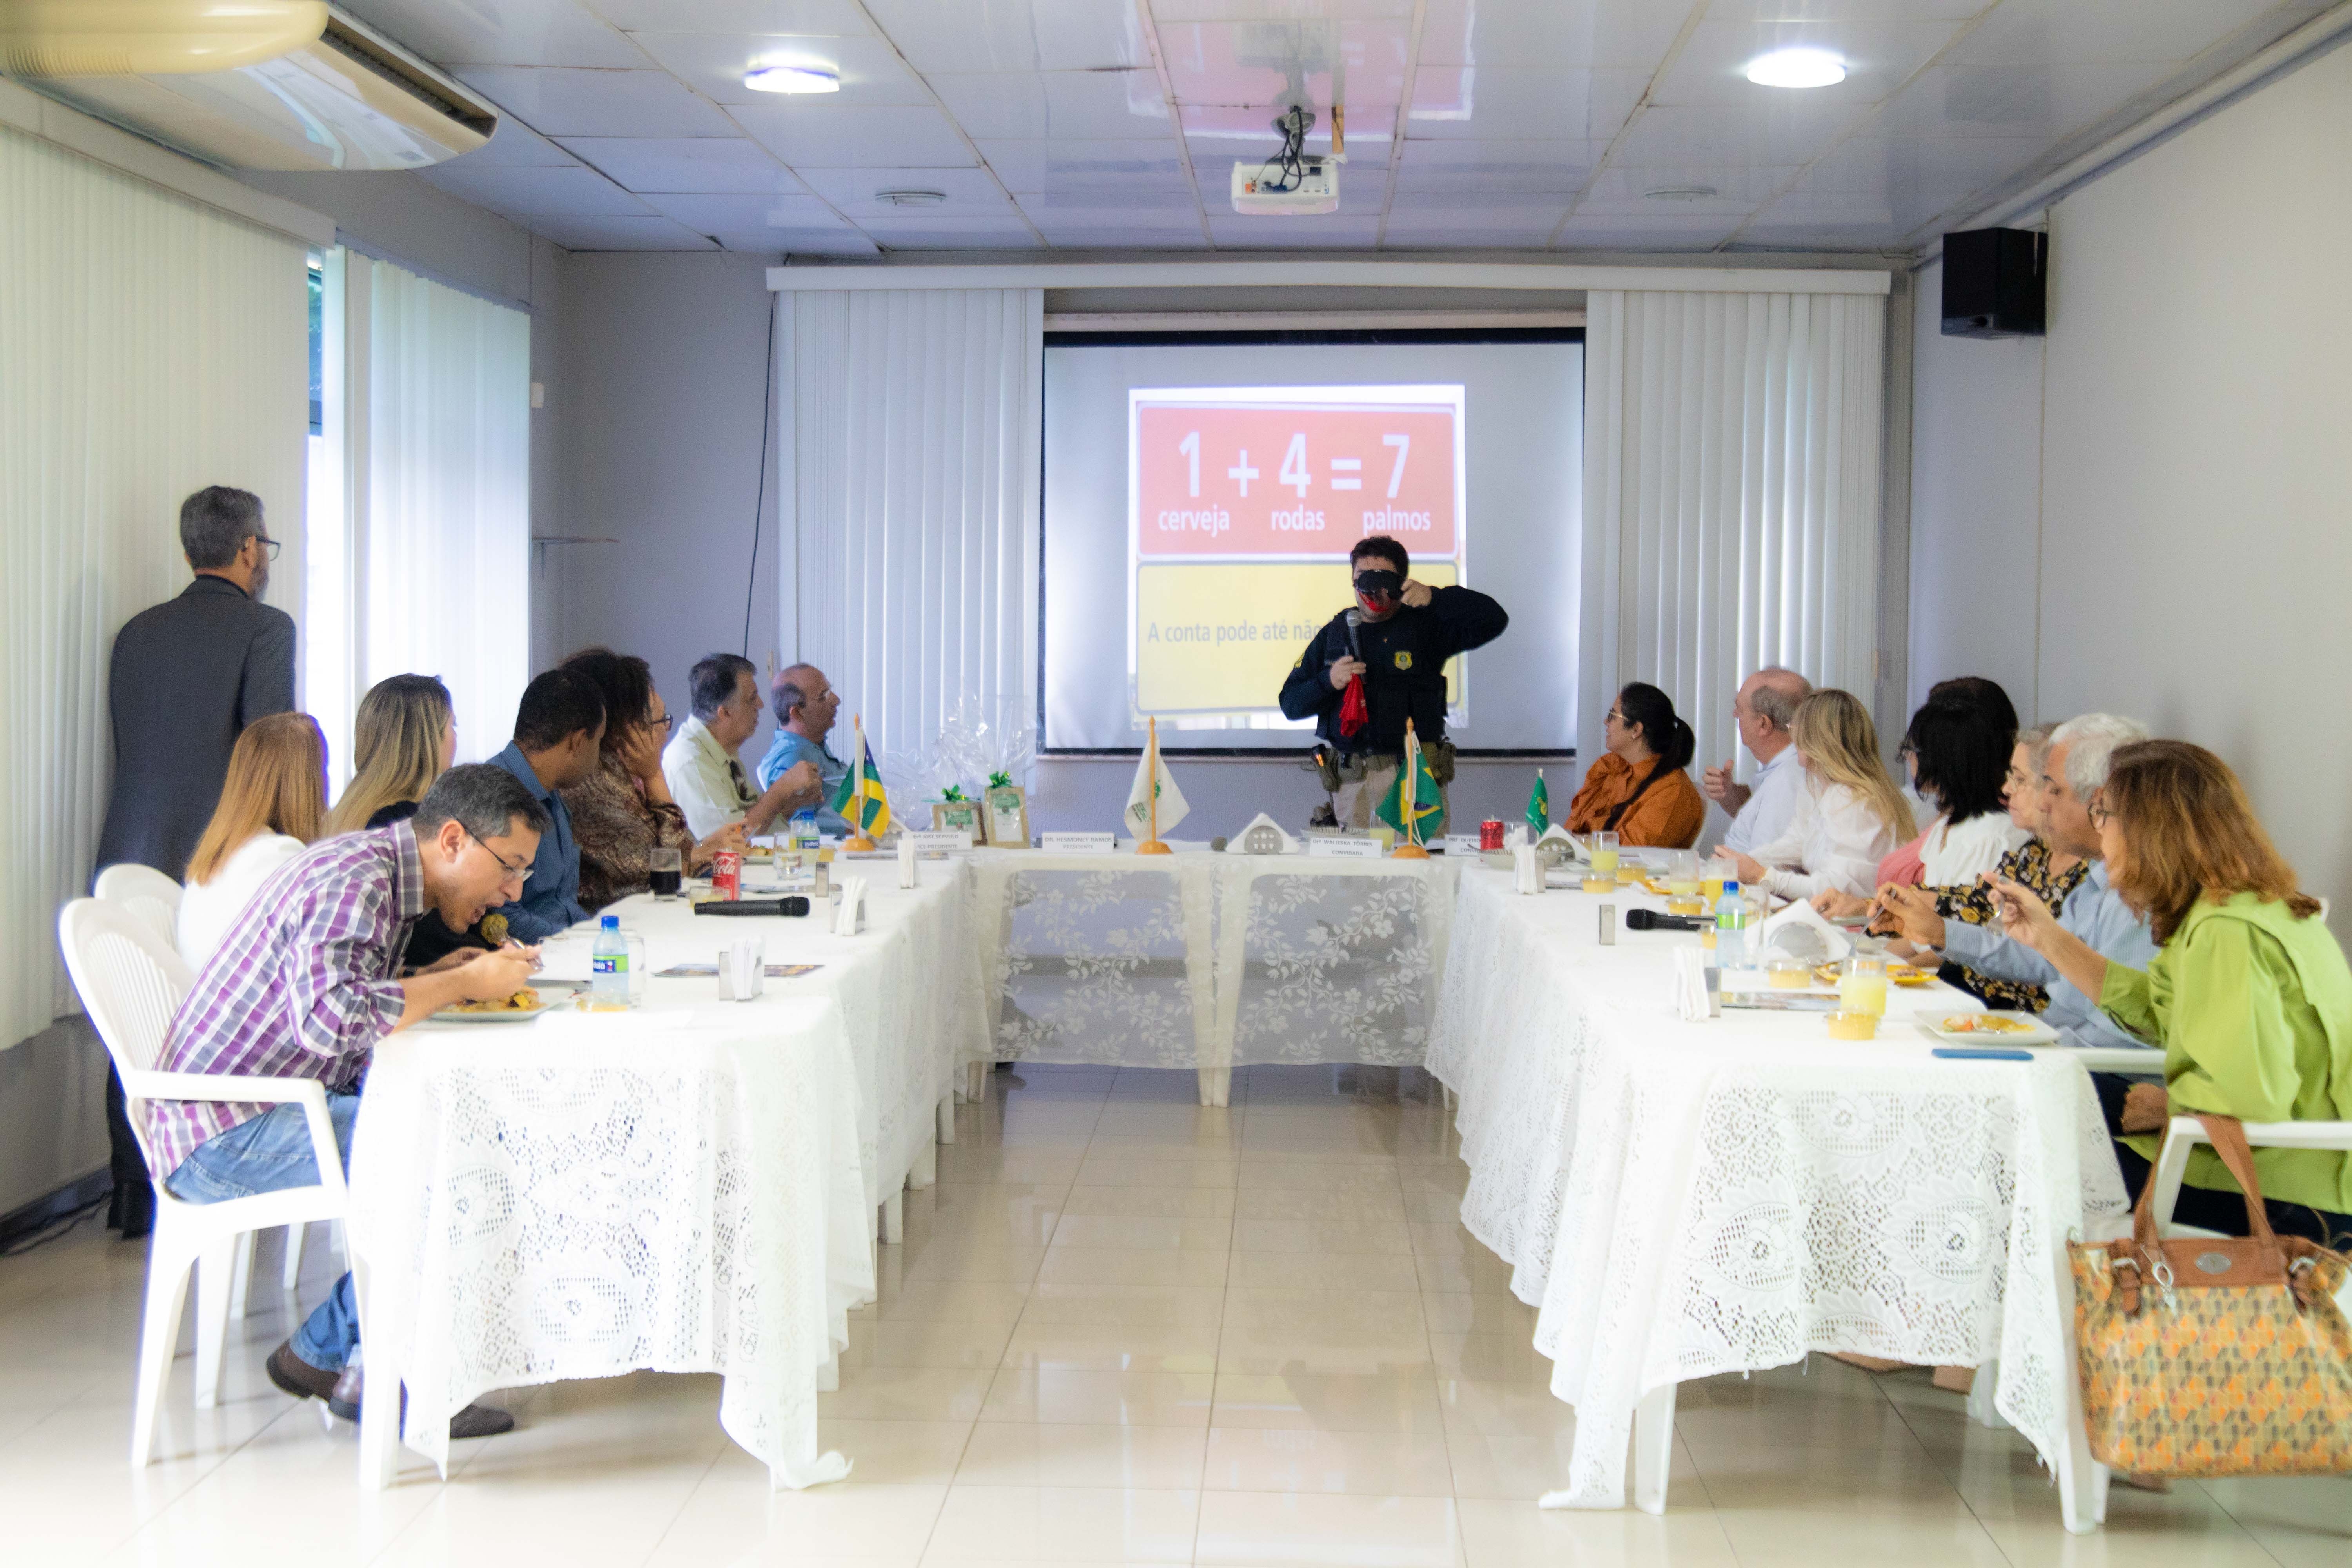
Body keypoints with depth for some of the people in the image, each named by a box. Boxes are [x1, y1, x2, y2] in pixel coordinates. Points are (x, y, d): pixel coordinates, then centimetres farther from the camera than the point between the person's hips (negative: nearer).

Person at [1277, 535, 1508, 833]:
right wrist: (1328, 682, -9)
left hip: (1415, 777, -2)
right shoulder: (1334, 634, 13)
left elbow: (1493, 620, -8)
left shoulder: (1426, 626, 5)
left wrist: (1435, 597, -18)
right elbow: (1291, 704, 11)